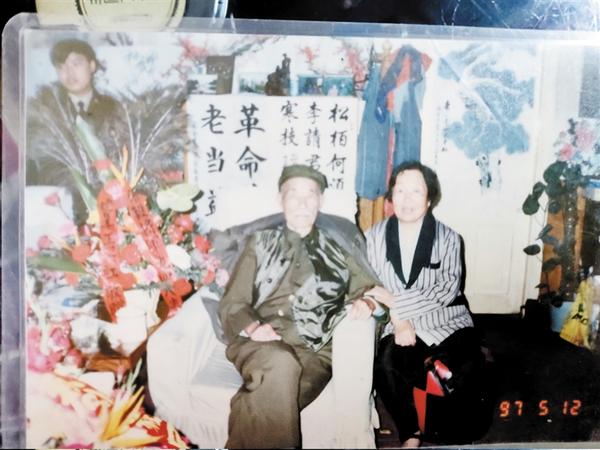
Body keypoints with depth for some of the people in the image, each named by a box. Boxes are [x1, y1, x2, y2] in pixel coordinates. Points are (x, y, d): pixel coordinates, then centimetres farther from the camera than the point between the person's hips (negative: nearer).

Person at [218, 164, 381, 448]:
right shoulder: (260, 243, 18)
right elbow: (232, 303, 12)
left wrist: (365, 303, -2)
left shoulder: (337, 249, 21)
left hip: (313, 350, 0)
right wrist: (252, 327, -11)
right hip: (260, 343, 0)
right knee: (281, 364, -37)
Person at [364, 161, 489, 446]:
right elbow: (370, 287, 1)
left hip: (445, 319, 0)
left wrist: (396, 300, -19)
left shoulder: (448, 238, 0)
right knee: (385, 366, -28)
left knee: (466, 368, -26)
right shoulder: (375, 236, 3)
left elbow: (447, 289, -11)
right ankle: (411, 435, -5)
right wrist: (398, 319, -15)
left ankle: (451, 436, -1)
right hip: (399, 323, 1)